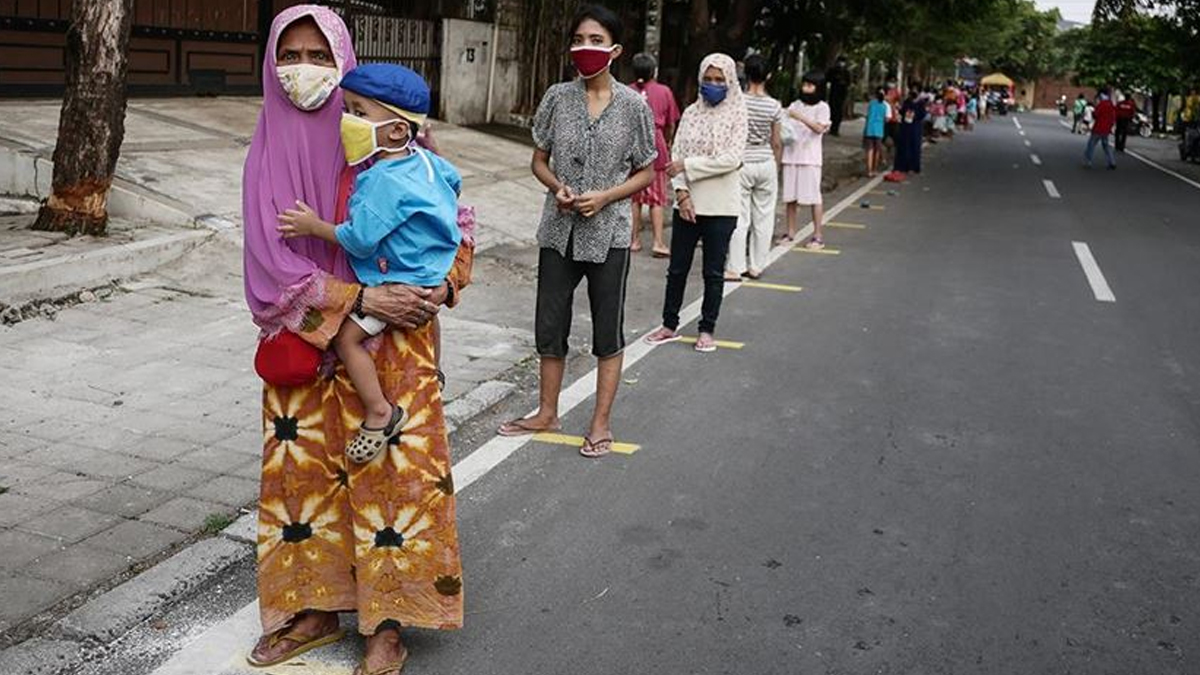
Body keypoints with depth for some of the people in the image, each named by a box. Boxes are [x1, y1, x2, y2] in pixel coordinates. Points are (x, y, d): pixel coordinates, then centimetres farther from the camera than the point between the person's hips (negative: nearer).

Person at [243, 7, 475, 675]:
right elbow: (270, 258, -7)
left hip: (391, 341, -2)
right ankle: (315, 611, 26)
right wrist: (361, 299, -18)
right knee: (305, 469, 9)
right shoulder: (268, 153, 1)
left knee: (394, 471, -1)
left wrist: (446, 283, -14)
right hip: (305, 343, 2)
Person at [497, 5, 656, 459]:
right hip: (559, 231, 3)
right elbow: (540, 161, 8)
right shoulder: (557, 98, 1)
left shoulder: (633, 105, -5)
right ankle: (547, 412, 29)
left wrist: (604, 197, -15)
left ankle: (601, 422, 19)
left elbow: (646, 173, 1)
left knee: (608, 331, 6)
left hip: (608, 234, -2)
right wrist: (558, 187, -12)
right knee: (549, 326, 11)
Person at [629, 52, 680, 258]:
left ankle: (635, 239, 14)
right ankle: (658, 242, 0)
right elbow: (671, 124, 7)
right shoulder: (664, 91, 0)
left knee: (634, 196, 11)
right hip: (655, 146, -1)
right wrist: (667, 143, 25)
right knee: (657, 197, 5)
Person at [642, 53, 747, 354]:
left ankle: (707, 330, 17)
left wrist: (688, 166, -15)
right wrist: (682, 192, -11)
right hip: (688, 203, 3)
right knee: (677, 268, 9)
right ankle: (670, 325, 22)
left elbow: (731, 159, -14)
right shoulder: (691, 113, 6)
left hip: (721, 206, -3)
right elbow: (676, 155, 2)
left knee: (713, 272, 6)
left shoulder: (737, 115, -3)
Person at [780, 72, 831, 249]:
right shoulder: (794, 105, 12)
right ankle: (791, 233, 14)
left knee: (813, 196, -3)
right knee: (790, 196, 5)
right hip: (790, 156, 4)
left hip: (810, 157, -4)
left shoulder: (822, 107, 2)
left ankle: (818, 236, 0)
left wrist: (800, 117, -24)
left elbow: (819, 128, -14)